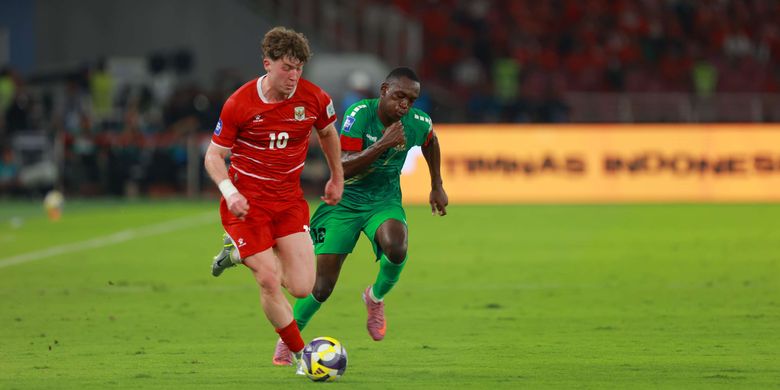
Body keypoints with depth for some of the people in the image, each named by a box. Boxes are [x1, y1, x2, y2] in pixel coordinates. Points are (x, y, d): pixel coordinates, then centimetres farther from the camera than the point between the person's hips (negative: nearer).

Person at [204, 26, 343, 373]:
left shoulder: (314, 99, -7)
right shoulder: (239, 104, -15)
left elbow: (328, 133, 16)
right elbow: (214, 155, -6)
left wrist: (337, 178, 24)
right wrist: (230, 192, -23)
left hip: (289, 198, 4)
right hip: (246, 201, -4)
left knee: (302, 287, -5)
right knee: (270, 282, -14)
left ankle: (241, 255, 22)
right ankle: (300, 355, 5)